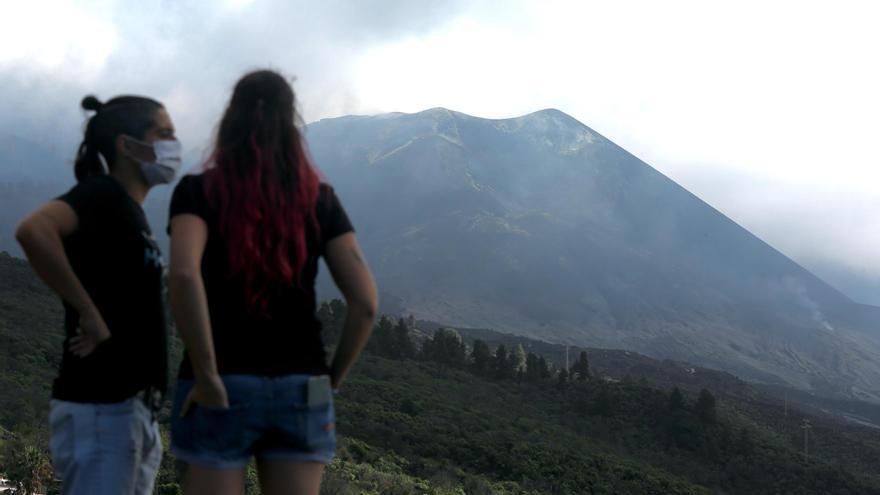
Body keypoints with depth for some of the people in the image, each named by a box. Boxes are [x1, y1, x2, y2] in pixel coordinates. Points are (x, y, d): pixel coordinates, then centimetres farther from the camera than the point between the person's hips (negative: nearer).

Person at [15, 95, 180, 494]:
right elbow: (33, 231, -31)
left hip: (134, 407, 9)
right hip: (99, 409, -9)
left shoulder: (128, 209, 16)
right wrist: (89, 314, -23)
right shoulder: (102, 193, -10)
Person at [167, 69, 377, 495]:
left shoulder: (198, 191, -2)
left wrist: (207, 377, -15)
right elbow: (365, 302, -2)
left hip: (222, 388, -2)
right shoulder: (319, 199, 5)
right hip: (299, 390, 2)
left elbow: (183, 274, -22)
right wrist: (332, 380, 9)